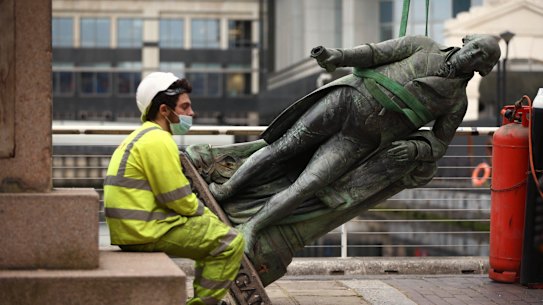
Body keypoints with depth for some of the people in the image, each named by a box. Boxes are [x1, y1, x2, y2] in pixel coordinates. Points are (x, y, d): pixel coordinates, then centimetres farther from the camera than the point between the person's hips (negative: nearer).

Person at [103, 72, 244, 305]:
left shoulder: (140, 137, 20)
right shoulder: (158, 140, -14)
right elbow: (179, 199, -16)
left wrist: (206, 217, 13)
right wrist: (210, 217, 0)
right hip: (147, 230, -11)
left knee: (212, 237, 25)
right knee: (230, 242, -11)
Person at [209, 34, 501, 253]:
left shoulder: (457, 101, 11)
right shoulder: (424, 46, 11)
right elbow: (376, 53, 3)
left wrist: (413, 149, -12)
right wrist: (338, 56, -16)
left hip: (360, 140, -1)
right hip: (346, 99, 1)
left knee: (307, 185, -16)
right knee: (284, 146, -8)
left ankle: (249, 228, -13)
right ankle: (225, 190, -1)